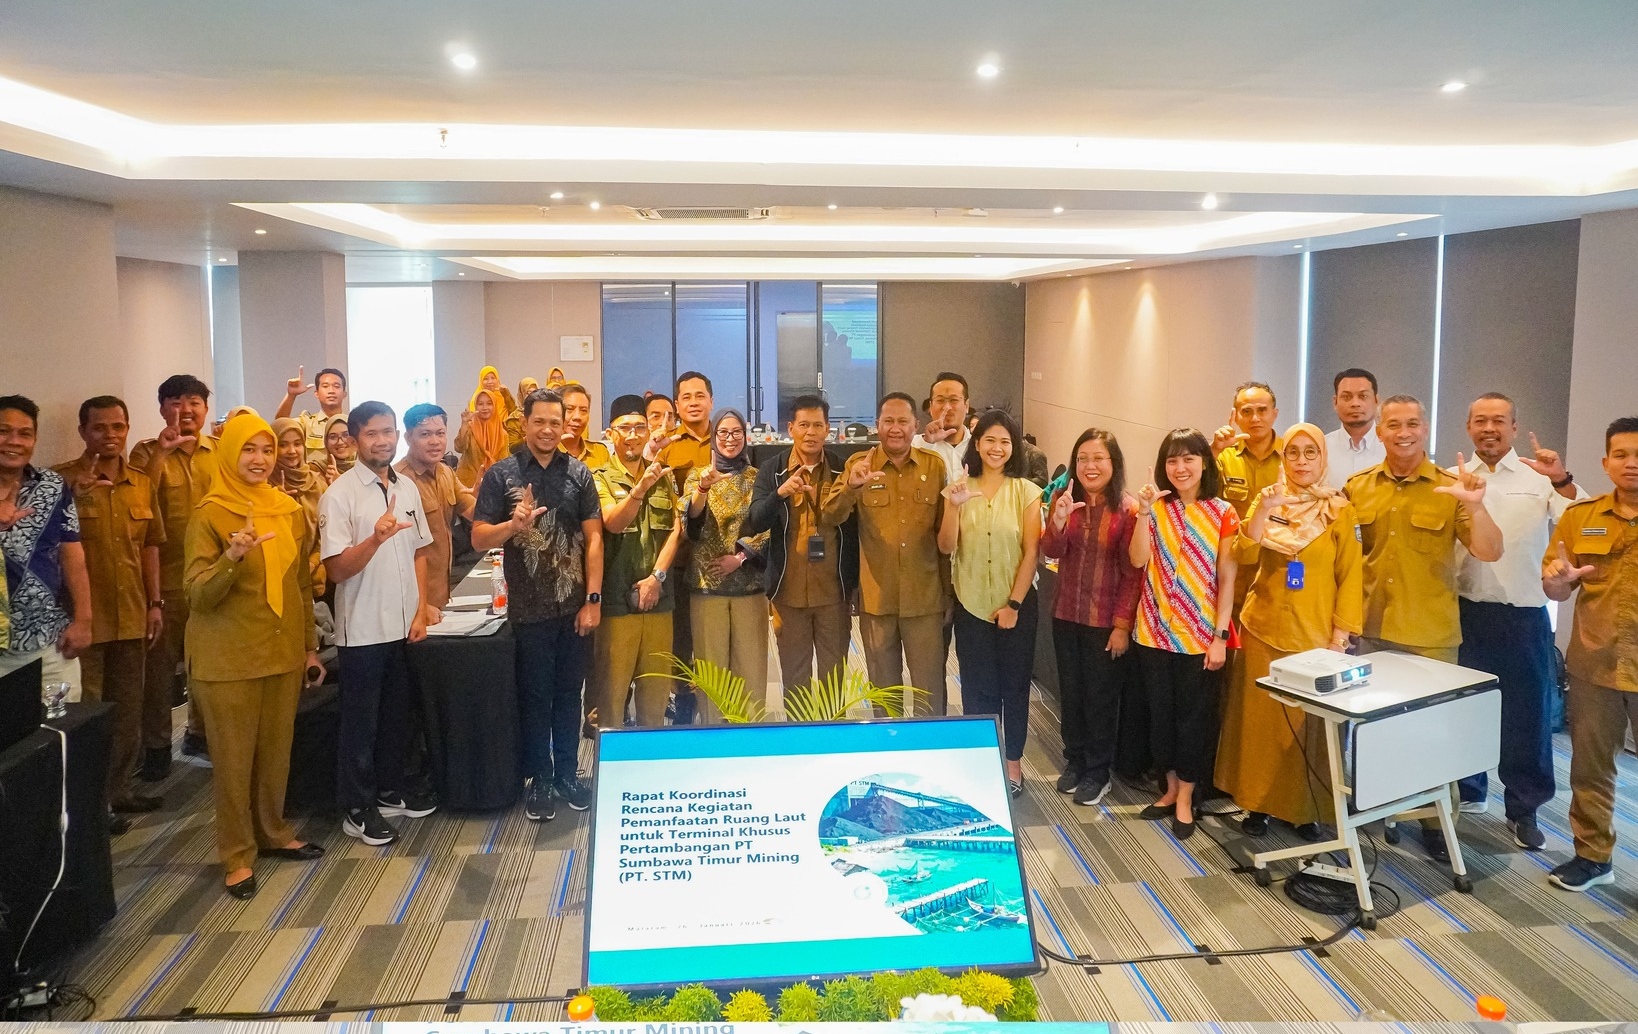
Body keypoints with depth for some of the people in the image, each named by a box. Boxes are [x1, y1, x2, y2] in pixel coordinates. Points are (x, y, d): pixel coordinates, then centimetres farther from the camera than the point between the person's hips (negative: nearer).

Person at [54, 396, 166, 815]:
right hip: (84, 617, -5)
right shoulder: (62, 480, -7)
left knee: (128, 709, 14)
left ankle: (119, 789, 27)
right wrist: (75, 495, -30)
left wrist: (155, 602, 11)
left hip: (132, 616, 5)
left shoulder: (141, 483, 9)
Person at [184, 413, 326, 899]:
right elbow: (197, 595, -14)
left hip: (283, 652, 5)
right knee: (234, 758, 5)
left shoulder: (290, 511, 5)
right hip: (229, 657, -4)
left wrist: (310, 646, 15)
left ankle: (272, 832, 31)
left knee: (276, 750, 14)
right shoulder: (210, 515, -9)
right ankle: (237, 855, 17)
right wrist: (232, 557, -31)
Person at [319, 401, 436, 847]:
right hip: (362, 629, -6)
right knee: (360, 722, 5)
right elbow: (337, 569, -15)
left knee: (397, 715, 16)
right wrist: (376, 538, -32)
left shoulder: (408, 490, 7)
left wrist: (421, 611, 4)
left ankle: (390, 790, 32)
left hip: (403, 625, 6)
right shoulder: (340, 494, -11)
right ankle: (358, 809, 16)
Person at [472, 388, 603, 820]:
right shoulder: (501, 474, -3)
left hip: (575, 605, 2)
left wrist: (593, 599, -4)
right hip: (529, 608, -1)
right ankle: (539, 779, 21)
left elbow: (593, 537, 1)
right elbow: (479, 538, -5)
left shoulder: (578, 472, 2)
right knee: (535, 697, 9)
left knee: (569, 693, 13)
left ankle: (567, 772, 27)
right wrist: (514, 524, -25)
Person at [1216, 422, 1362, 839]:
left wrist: (1341, 635, -7)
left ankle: (1306, 808, 16)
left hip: (1314, 633, -2)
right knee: (1259, 716, 5)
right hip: (1264, 628, 2)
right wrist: (1262, 510, -23)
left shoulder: (1340, 511, 0)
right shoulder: (1267, 500, 6)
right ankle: (1258, 802, 17)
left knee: (1308, 722, 2)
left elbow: (1350, 576, -1)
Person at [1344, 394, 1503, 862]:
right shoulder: (1358, 487, 2)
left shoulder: (1450, 488, -7)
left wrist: (1475, 506, -31)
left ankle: (1434, 820, 23)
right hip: (1369, 629, 3)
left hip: (1430, 635, -3)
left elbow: (1490, 553, -15)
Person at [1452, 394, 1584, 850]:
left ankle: (1524, 809, 20)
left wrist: (1563, 481, -27)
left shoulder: (1539, 476, -1)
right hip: (1465, 611, 2)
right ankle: (1466, 789, 32)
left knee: (1527, 712, 6)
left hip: (1524, 615, -2)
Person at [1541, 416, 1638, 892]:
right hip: (1593, 664, 3)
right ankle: (1593, 855, 26)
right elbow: (1556, 590, 8)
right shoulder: (1579, 517, 4)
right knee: (1590, 763, 12)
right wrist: (1558, 577, -15)